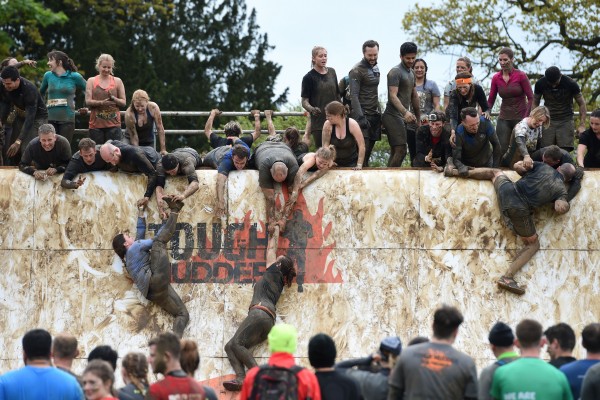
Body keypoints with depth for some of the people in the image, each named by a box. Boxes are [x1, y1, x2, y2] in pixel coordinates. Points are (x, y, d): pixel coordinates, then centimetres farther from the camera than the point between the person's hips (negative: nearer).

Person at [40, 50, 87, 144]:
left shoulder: (74, 77, -1)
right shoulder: (48, 76, 9)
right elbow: (41, 93, 25)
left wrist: (87, 108, 6)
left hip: (67, 119, -3)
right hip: (50, 118, 3)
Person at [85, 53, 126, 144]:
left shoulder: (117, 81, 10)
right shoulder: (91, 81, 9)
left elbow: (124, 102, 7)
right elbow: (88, 101, 0)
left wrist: (113, 99, -13)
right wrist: (102, 103, -16)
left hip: (113, 124, 0)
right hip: (96, 123, 0)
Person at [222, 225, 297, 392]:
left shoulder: (274, 272, 13)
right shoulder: (280, 282, 33)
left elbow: (271, 248, 26)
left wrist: (276, 230, 41)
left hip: (260, 312, -9)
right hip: (269, 323, 9)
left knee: (236, 343, -20)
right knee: (230, 346, -2)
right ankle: (241, 378, -26)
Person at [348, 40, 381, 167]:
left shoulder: (375, 68, 16)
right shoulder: (357, 70, -9)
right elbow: (354, 96, -16)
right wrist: (360, 117, -25)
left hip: (374, 114, 8)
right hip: (363, 114, -8)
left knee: (368, 150, 8)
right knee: (363, 150, -12)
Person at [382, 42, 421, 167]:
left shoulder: (411, 72, 20)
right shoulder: (395, 72, -8)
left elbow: (414, 96, 26)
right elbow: (393, 96, -19)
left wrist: (418, 118, 23)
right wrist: (405, 112, -32)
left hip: (406, 118, 9)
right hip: (393, 116, -9)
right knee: (401, 150, -18)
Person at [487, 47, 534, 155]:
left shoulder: (521, 75, -7)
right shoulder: (496, 78, 4)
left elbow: (531, 98, -7)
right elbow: (490, 100, 8)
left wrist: (525, 119, -13)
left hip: (520, 118, -3)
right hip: (503, 119, 3)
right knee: (501, 150, -5)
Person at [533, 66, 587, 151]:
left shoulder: (571, 84, -11)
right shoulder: (540, 84, -6)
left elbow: (582, 104, -2)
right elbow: (535, 103, 8)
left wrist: (582, 125, -9)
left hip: (566, 121, -2)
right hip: (548, 121, 2)